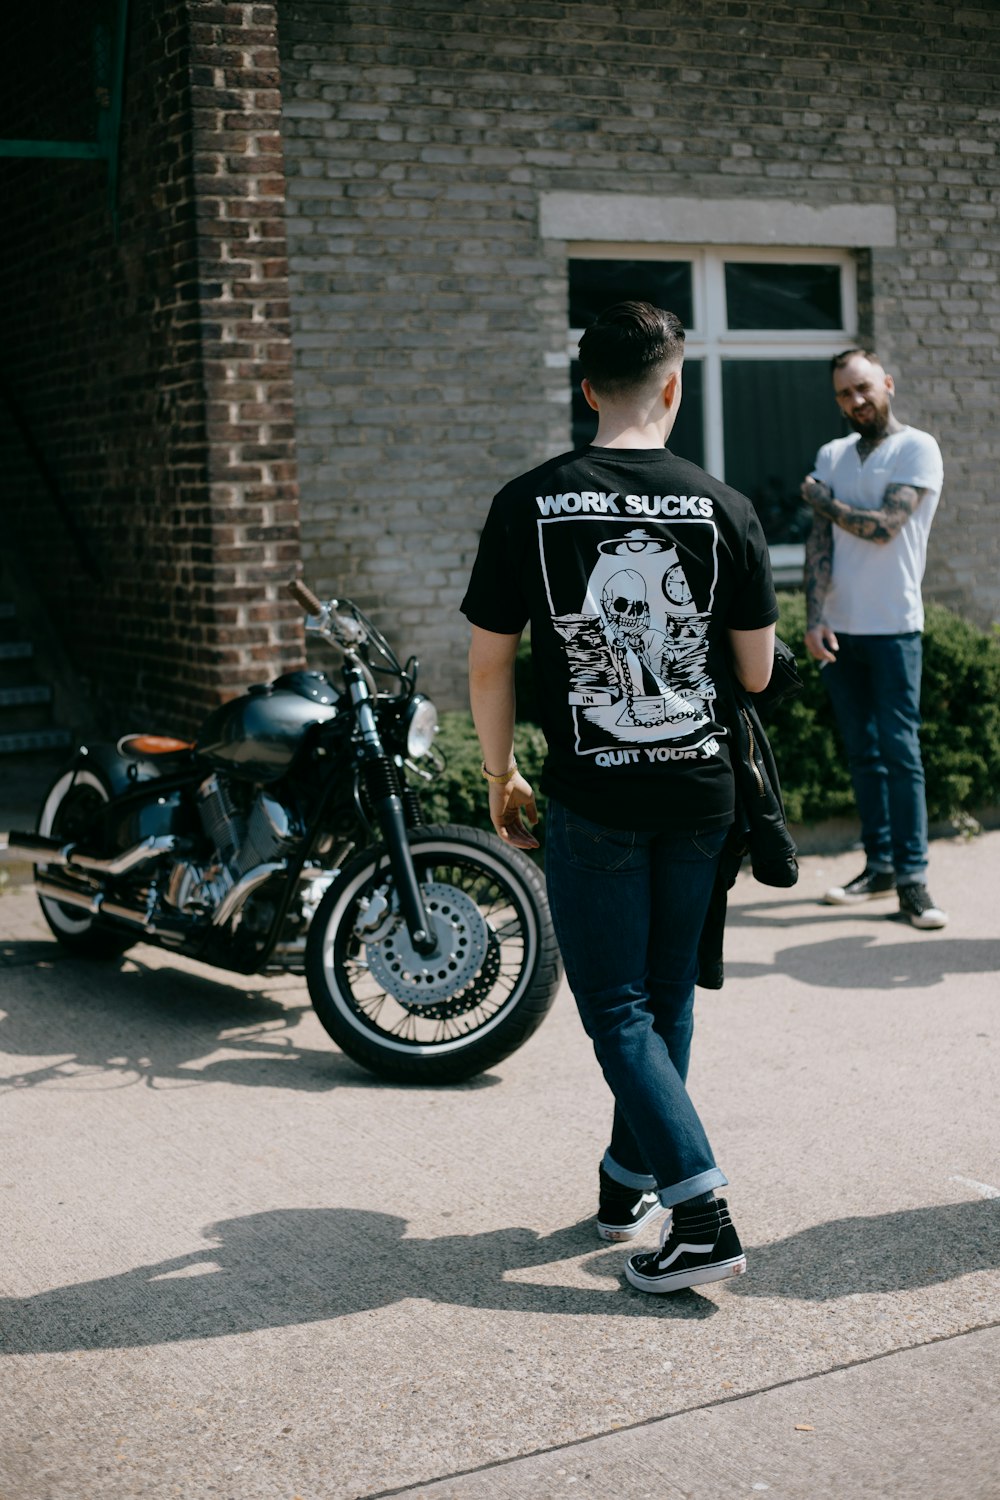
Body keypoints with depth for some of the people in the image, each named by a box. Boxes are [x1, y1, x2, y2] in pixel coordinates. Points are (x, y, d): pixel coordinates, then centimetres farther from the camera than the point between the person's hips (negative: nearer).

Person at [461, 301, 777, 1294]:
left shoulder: (529, 505, -7)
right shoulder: (723, 508, -3)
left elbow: (489, 662, -3)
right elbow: (757, 671, 2)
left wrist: (500, 778, 10)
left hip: (592, 800, -2)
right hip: (699, 790, 3)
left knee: (618, 1010, 3)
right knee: (666, 993, 18)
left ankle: (700, 1214, -7)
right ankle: (628, 1182, 32)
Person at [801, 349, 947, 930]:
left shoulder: (917, 448, -4)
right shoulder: (832, 456, 12)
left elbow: (882, 528, -15)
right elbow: (820, 542, 3)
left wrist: (823, 501, 0)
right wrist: (815, 618, -8)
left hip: (893, 627, -5)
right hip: (838, 628, 5)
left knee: (899, 750, -5)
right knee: (863, 752, 8)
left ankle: (912, 876, -3)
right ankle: (880, 863, 16)